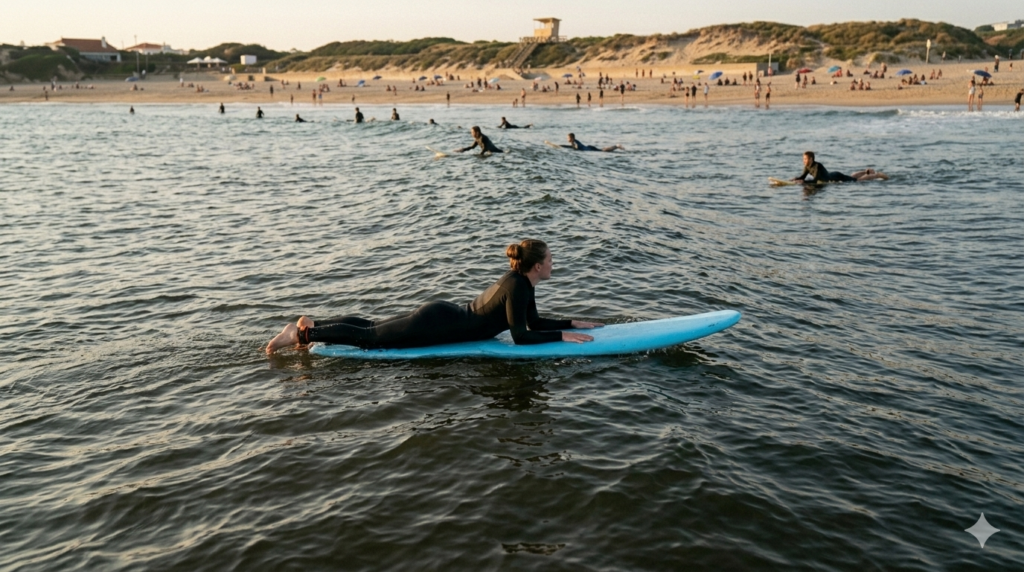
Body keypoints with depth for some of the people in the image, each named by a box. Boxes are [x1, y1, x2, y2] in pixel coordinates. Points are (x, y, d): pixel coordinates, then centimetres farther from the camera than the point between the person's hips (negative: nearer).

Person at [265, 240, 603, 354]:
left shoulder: (522, 284, 8)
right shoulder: (516, 286, -20)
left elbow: (534, 323, 18)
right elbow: (520, 337, -24)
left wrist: (573, 323, 14)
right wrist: (563, 336, -20)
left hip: (440, 316, 9)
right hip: (437, 324, -9)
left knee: (373, 326, 15)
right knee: (370, 337, -4)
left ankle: (310, 326, 21)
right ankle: (305, 332, 0)